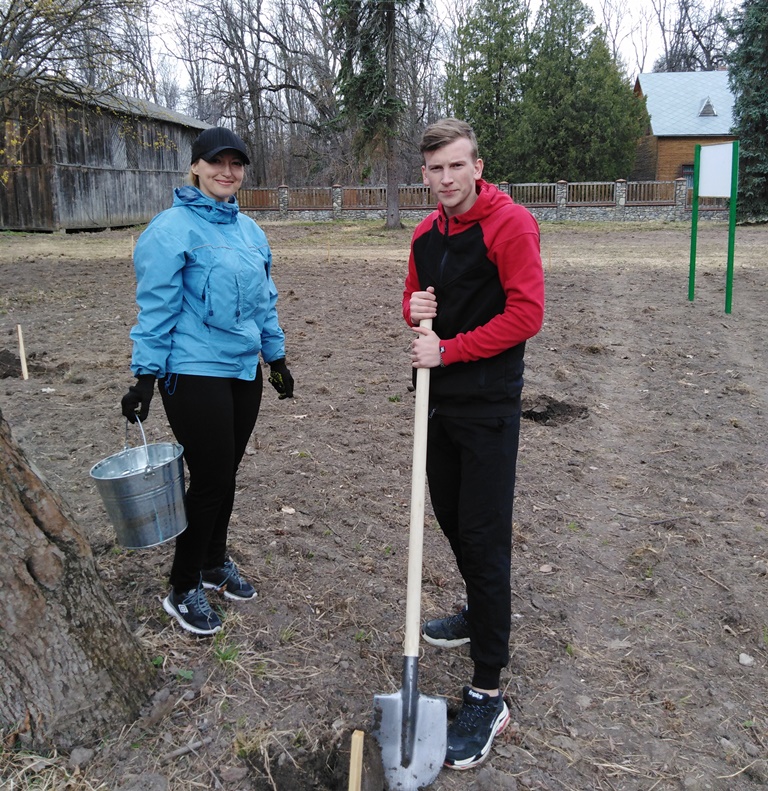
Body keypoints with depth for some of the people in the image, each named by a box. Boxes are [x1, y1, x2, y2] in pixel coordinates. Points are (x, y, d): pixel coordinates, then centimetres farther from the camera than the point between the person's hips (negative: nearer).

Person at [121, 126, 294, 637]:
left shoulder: (249, 230, 11)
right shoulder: (172, 229, -10)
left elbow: (265, 302, 17)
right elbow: (156, 308, -12)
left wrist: (277, 358, 19)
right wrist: (145, 376, -13)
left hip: (244, 370, 7)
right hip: (194, 374, -6)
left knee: (226, 474, 14)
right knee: (209, 478, -2)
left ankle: (214, 562, 35)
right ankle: (183, 589, 17)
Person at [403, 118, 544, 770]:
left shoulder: (510, 223, -11)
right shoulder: (425, 233, 11)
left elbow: (526, 313, -17)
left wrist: (448, 349, -19)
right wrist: (416, 310, -4)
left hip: (489, 409, -7)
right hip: (439, 400, 8)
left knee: (484, 540, -6)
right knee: (452, 519, 19)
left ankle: (488, 696, 4)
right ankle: (483, 616, 44)